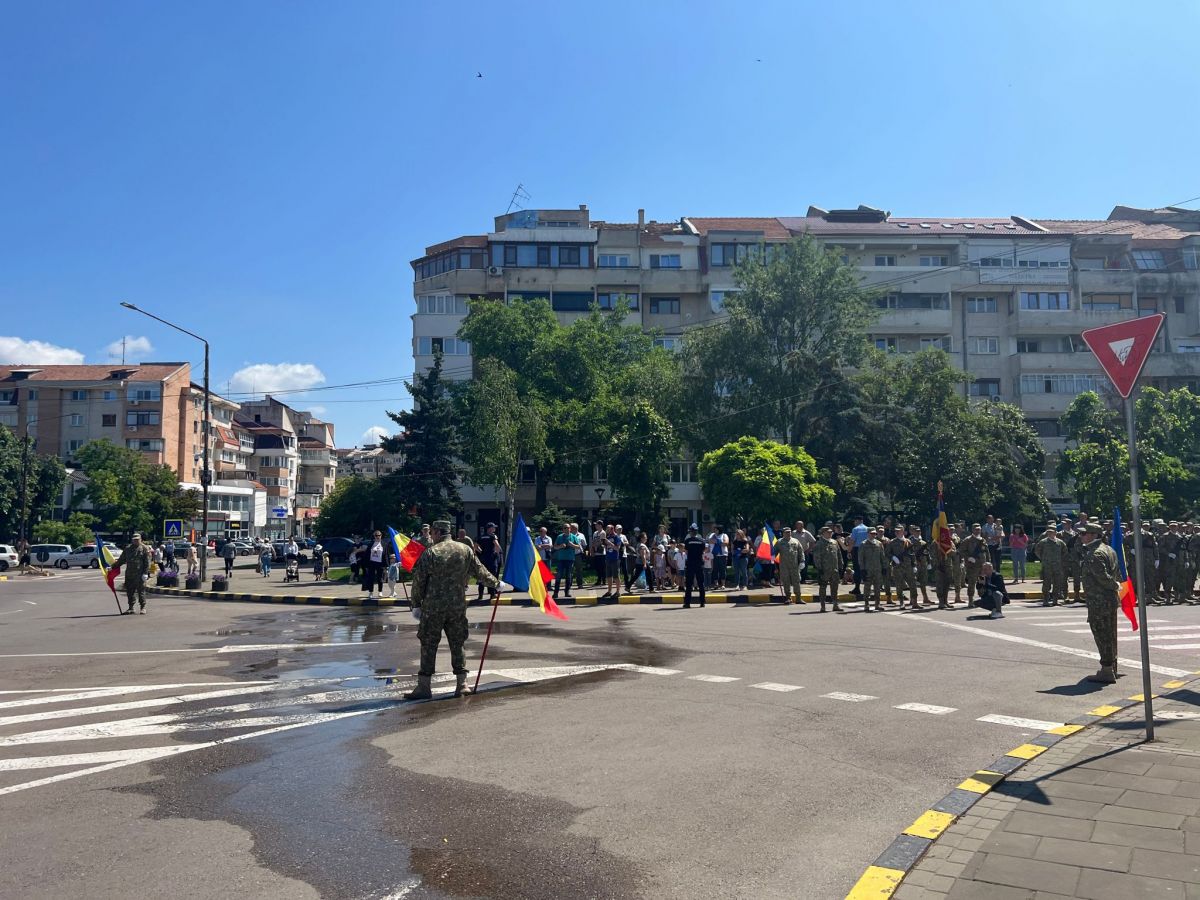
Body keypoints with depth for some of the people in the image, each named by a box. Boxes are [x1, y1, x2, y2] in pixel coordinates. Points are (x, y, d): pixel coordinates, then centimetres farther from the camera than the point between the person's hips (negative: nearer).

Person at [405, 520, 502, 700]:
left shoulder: (430, 553, -7)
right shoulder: (465, 550, 3)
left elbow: (419, 581, -5)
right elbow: (480, 572, 9)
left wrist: (416, 604, 6)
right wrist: (496, 584, 24)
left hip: (433, 606, -3)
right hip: (458, 606, 3)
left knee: (428, 645, 4)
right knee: (457, 643, 12)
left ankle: (424, 687, 6)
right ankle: (462, 684, 13)